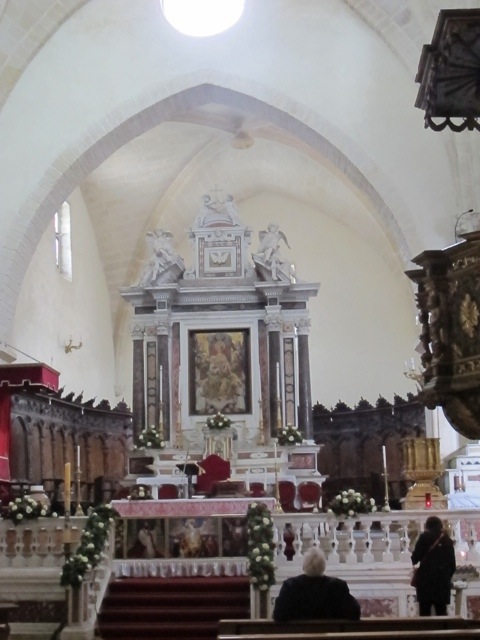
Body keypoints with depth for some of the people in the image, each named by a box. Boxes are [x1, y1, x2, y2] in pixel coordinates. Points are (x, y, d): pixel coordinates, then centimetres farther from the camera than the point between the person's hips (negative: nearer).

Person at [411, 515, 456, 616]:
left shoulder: (424, 537, 1)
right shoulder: (447, 540, 11)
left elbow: (415, 559, -2)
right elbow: (452, 564, 12)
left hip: (426, 580, -3)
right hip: (443, 581, 3)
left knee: (425, 614, -2)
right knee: (441, 613, 6)